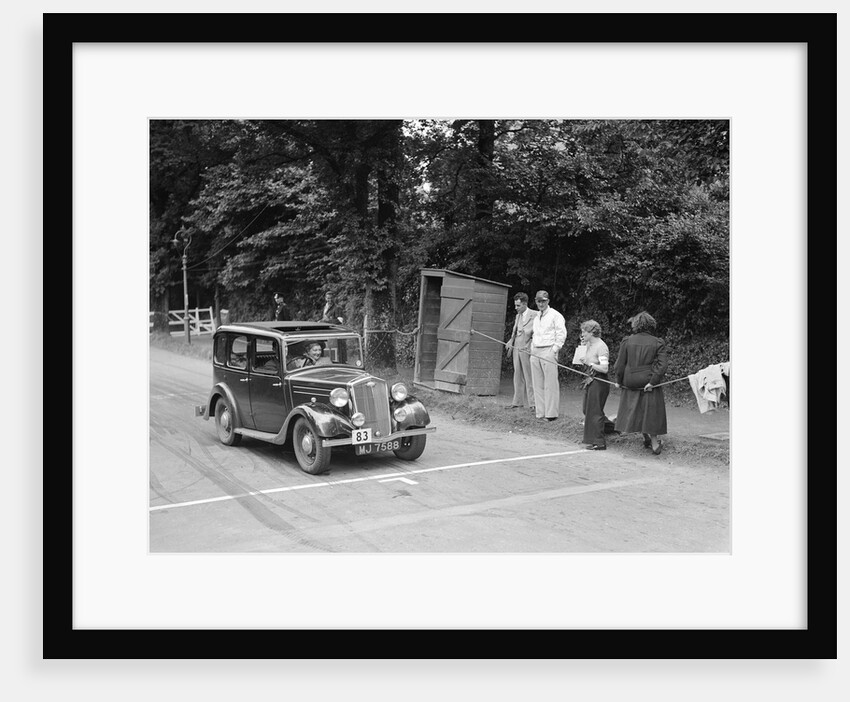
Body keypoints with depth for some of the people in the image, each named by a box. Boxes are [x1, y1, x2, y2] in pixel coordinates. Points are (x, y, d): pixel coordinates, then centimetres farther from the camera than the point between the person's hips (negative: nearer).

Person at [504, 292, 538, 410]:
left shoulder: (534, 315, -7)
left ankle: (533, 403, 1)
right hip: (516, 348, 7)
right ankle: (517, 402, 15)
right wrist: (510, 343, 12)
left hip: (526, 350, -7)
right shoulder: (518, 316, 17)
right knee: (518, 376, 10)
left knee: (529, 376, -4)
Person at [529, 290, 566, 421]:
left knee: (550, 384, -7)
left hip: (548, 351, -7)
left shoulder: (555, 315, -1)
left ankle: (551, 413, -5)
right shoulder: (536, 317, 20)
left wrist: (555, 349, -12)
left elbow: (561, 333, -6)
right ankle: (540, 412, 9)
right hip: (535, 352, 7)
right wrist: (532, 348, 15)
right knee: (537, 384, 5)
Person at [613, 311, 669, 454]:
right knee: (651, 413, 9)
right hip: (649, 383, -1)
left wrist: (618, 380, 9)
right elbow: (662, 365, -13)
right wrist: (653, 382, -12)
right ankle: (654, 443, 12)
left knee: (635, 411, 17)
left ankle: (646, 437, 23)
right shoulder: (658, 343, -3)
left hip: (630, 383, 1)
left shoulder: (627, 341, -2)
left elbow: (620, 364, -1)